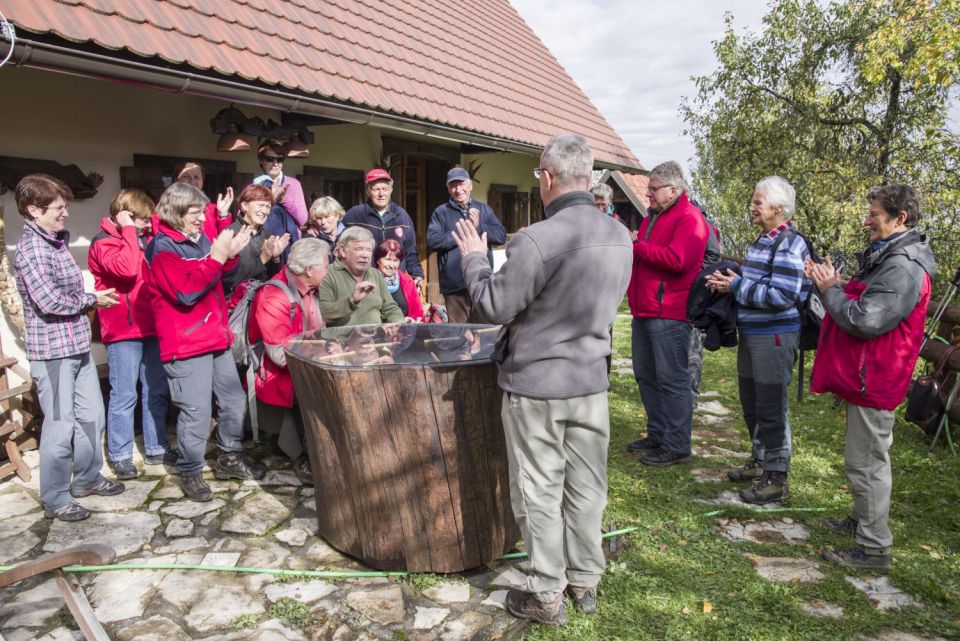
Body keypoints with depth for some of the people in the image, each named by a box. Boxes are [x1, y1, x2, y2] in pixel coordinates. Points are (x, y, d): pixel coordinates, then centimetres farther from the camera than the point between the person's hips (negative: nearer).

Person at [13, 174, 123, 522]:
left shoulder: (58, 239, 11)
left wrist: (93, 298, 0)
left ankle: (87, 478, 34)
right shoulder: (30, 249, -15)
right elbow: (49, 301, -22)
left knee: (91, 414, 17)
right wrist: (91, 300, -8)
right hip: (51, 350, -8)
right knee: (61, 425, 0)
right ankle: (55, 500, 15)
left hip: (78, 344, 9)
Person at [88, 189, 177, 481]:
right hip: (123, 331, -7)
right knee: (125, 395, -1)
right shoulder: (104, 243, -7)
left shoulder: (145, 238, 15)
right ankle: (120, 455, 11)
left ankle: (156, 448, 24)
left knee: (157, 391, 13)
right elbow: (126, 268, -27)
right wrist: (129, 231, -18)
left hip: (152, 327, 8)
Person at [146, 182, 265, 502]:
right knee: (197, 411, -3)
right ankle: (191, 473, 14)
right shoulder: (162, 247, -11)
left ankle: (229, 458, 32)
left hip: (217, 337, 8)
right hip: (185, 344, -8)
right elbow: (186, 292, -23)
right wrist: (217, 256, -23)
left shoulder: (200, 240, 12)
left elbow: (218, 278, 24)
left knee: (234, 400, 15)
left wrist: (229, 254, 5)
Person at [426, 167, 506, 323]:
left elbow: (501, 236, 5)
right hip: (454, 286, -2)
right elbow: (432, 240, -10)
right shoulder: (441, 212, 5)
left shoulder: (484, 209, 14)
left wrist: (479, 226, -9)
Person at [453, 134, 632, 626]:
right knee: (586, 487, 16)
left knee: (539, 493, 8)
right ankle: (585, 583, 32)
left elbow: (495, 307, -12)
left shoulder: (536, 240, -22)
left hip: (535, 384, -6)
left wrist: (474, 258, 3)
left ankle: (547, 595, 22)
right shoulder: (619, 237, 0)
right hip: (591, 380, 6)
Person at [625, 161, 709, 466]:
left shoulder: (689, 217, -10)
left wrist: (636, 246, -15)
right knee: (645, 375, 14)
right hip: (645, 310, 10)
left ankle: (677, 446, 7)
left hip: (670, 313, -9)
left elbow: (677, 259, -23)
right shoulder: (653, 217, 19)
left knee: (672, 379, -3)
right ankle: (657, 435, 27)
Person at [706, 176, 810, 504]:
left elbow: (783, 296, -23)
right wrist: (728, 281, 4)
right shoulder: (762, 240, 13)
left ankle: (777, 477, 11)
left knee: (771, 407, -1)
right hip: (751, 332, 9)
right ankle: (760, 461, 34)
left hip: (775, 336, -9)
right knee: (751, 402, 18)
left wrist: (737, 286, -18)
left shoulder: (789, 244, -16)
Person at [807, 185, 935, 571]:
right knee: (865, 458, 22)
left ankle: (874, 548, 8)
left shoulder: (903, 268, -22)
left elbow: (864, 321, -28)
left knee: (865, 462, -2)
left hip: (873, 380, -11)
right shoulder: (888, 258, 13)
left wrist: (830, 290, -13)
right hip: (865, 376, 11)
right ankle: (862, 521, 38)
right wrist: (833, 286, 0)